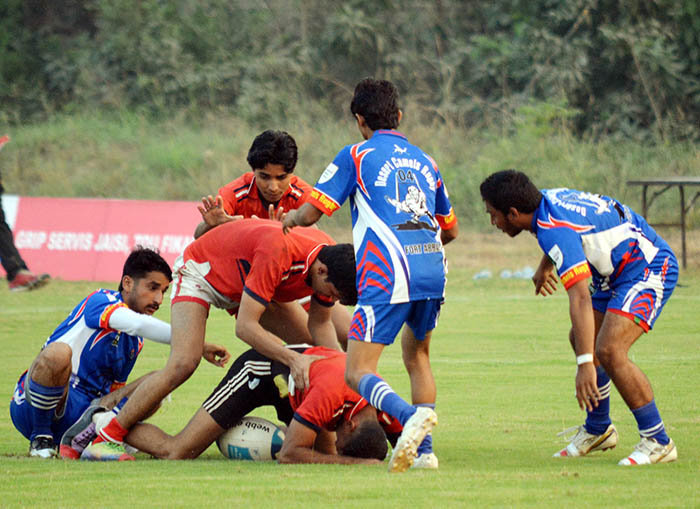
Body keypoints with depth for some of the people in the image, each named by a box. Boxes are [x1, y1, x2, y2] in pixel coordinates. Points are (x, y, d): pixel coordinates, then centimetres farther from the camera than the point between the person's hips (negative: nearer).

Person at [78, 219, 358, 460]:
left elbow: (320, 324, -3)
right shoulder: (277, 251, -42)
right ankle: (106, 436, -16)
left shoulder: (329, 259, -19)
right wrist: (293, 359, -50)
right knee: (183, 363, -26)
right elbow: (245, 326, -40)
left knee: (309, 349, -1)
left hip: (244, 283, 8)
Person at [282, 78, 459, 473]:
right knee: (417, 354, 28)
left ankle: (412, 415, -34)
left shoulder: (357, 156, 8)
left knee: (358, 373, -5)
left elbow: (311, 213, 5)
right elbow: (450, 229, 32)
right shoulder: (424, 161, 24)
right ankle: (424, 451, 18)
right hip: (433, 269, 6)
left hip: (387, 275, -6)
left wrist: (290, 219, 28)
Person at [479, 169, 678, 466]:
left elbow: (580, 298, -37)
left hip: (648, 269, -11)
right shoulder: (547, 199, 0)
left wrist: (586, 363, -42)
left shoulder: (554, 229, -29)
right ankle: (598, 430, 30)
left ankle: (658, 443, -14)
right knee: (581, 340, 14)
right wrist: (545, 266, 44)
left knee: (609, 350, -22)